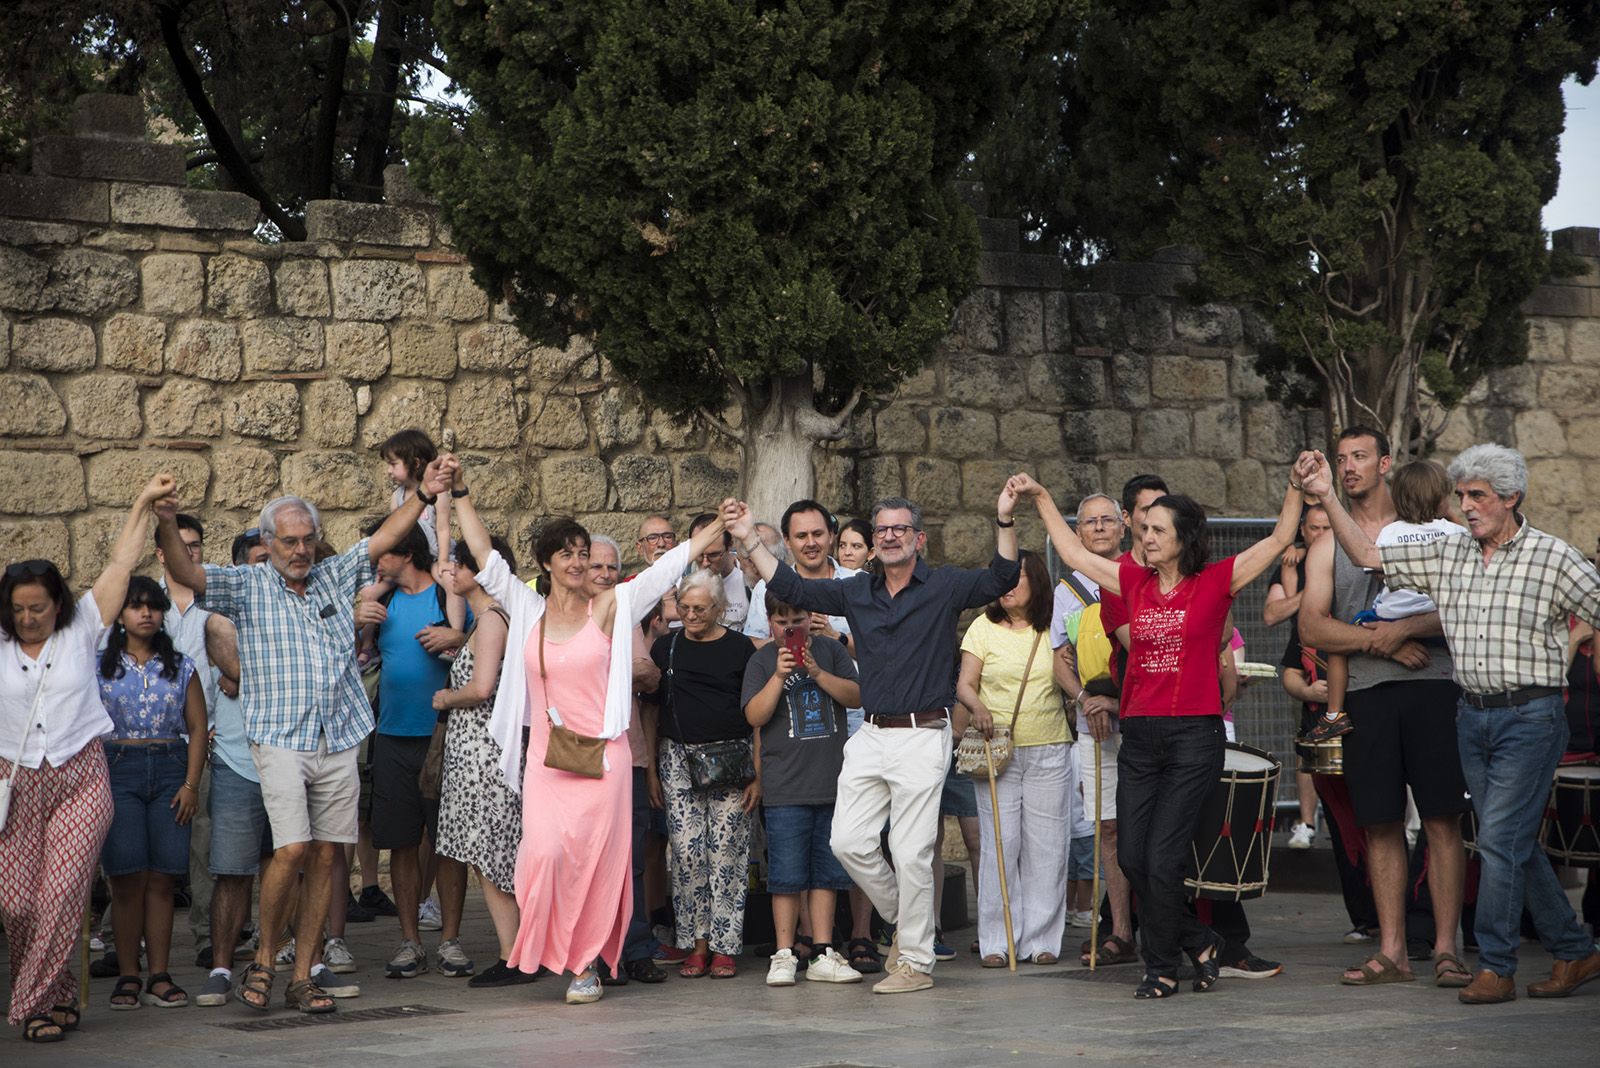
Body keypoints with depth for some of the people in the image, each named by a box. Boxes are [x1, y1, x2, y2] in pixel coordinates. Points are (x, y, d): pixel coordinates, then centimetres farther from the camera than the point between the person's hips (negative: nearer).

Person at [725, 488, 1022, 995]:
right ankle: (904, 921, 24)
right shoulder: (857, 592, 13)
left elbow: (1000, 579, -14)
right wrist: (750, 539, 10)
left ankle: (915, 961, 7)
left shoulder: (944, 587, -1)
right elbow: (791, 588, 16)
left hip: (923, 735, -5)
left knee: (911, 852, -3)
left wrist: (1005, 521, -27)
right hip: (871, 735, 5)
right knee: (849, 842, 2)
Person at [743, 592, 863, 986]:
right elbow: (754, 716, -6)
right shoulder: (762, 660, 3)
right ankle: (784, 955, 3)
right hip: (785, 787, -2)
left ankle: (822, 954, 11)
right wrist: (779, 676, -17)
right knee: (787, 875, -3)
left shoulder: (830, 650, 9)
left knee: (827, 872, 6)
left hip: (833, 782, 3)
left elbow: (856, 696, -1)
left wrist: (816, 672, -13)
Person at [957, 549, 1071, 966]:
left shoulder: (1054, 629, 7)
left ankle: (1042, 939, 8)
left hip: (1049, 750, 1)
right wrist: (978, 708, -18)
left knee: (1046, 845, 0)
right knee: (999, 843, -5)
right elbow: (965, 684, 2)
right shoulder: (984, 627, 5)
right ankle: (996, 941, 0)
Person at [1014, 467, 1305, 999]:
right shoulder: (1134, 582, 11)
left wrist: (1296, 488, -6)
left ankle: (1161, 966, 9)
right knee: (1132, 857, 2)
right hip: (1139, 735, 5)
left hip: (1194, 736, -5)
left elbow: (1279, 539, 1)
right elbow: (1074, 553, 22)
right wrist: (1041, 498, 23)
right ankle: (1200, 943, 20)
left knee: (1163, 859, -7)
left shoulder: (1215, 582, 0)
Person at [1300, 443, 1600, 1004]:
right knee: (1514, 845, 10)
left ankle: (1495, 968, -3)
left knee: (1499, 839, -11)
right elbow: (1368, 556, 8)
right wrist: (1327, 496, 0)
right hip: (1473, 716, 6)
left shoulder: (1553, 557, -5)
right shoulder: (1447, 553, 8)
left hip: (1529, 716, -6)